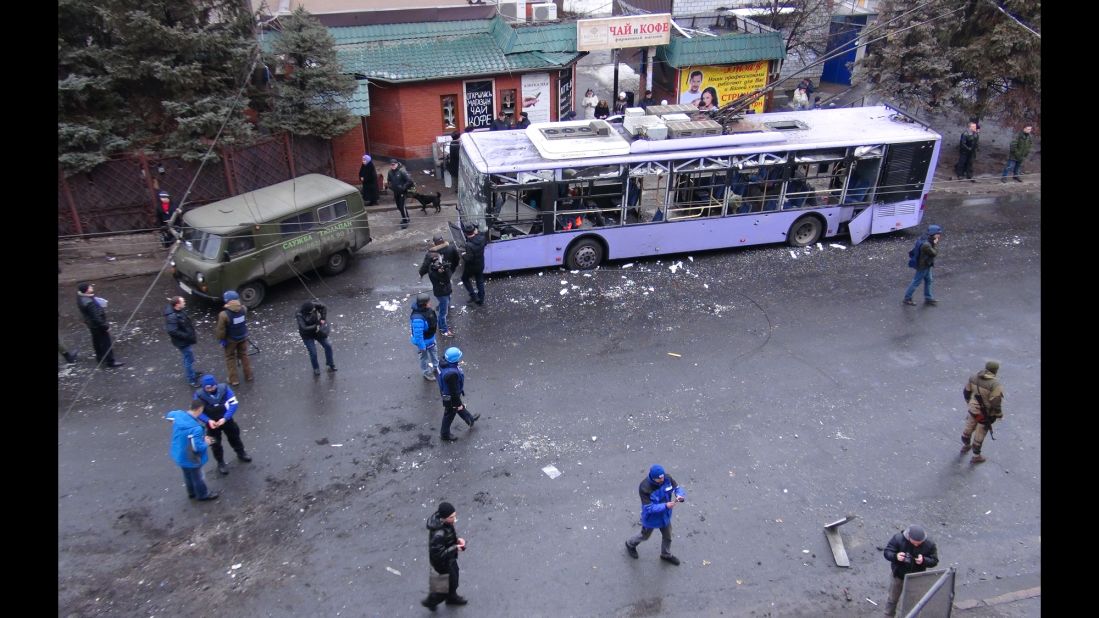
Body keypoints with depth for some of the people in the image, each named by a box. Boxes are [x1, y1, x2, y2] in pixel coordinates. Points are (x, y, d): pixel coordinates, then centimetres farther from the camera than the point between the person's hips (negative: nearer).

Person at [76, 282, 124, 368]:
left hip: (92, 325, 10)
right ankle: (110, 361, 11)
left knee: (97, 341, 25)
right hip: (98, 325, -10)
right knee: (107, 343, 3)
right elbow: (96, 317, -29)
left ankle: (100, 358, 42)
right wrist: (106, 326, -20)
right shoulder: (89, 303, -34)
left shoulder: (80, 297, -6)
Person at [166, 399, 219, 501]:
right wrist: (206, 442, -10)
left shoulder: (177, 414, -17)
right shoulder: (196, 428, -40)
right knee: (198, 477, 21)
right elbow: (197, 447, -33)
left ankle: (192, 492, 54)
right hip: (191, 459, -7)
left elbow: (170, 416, 9)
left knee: (188, 475, 31)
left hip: (179, 455, 7)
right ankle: (203, 494, 45)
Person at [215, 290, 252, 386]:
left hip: (231, 340, -4)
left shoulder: (224, 315, -32)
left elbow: (221, 330, -20)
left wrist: (220, 338, -3)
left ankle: (234, 379, 28)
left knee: (230, 358, 19)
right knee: (244, 355, 25)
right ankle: (248, 375, 37)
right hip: (243, 337, 4)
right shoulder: (244, 309, -19)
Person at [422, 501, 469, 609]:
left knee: (454, 574, 30)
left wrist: (457, 538, -12)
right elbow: (437, 553, -32)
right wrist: (455, 548, -27)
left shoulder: (446, 522, -17)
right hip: (442, 561, -8)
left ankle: (452, 597, 58)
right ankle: (430, 601, 39)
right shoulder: (438, 534, -43)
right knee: (451, 583, 15)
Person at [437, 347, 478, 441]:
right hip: (450, 397, -8)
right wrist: (458, 404, -16)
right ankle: (444, 434, 42)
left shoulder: (445, 363, -16)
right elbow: (454, 391, -30)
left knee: (460, 407, 32)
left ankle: (470, 419, 58)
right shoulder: (452, 373, -43)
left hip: (446, 391, 8)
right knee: (449, 415, 18)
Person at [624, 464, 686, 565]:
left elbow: (677, 488, -11)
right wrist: (665, 506, -43)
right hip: (651, 518, -4)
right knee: (645, 536, 23)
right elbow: (649, 508, -33)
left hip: (665, 515, 5)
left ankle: (666, 555, 55)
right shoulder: (644, 488, -37)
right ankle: (630, 544, 55)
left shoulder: (667, 478, -23)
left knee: (667, 536, 26)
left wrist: (680, 496, -34)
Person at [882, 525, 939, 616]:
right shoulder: (898, 538, -26)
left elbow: (934, 561, -12)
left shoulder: (929, 544, -22)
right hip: (898, 575, -1)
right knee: (893, 599, 17)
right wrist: (895, 556, -41)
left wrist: (924, 560, -33)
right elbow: (886, 552, -19)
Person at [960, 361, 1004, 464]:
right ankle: (976, 456, 30)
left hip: (973, 409, 5)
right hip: (986, 413, -5)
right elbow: (996, 402, -26)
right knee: (979, 434, 12)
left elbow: (966, 391, 3)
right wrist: (999, 414, -8)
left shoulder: (974, 377, -11)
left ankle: (965, 446, 51)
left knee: (969, 428, 27)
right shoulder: (995, 384, -29)